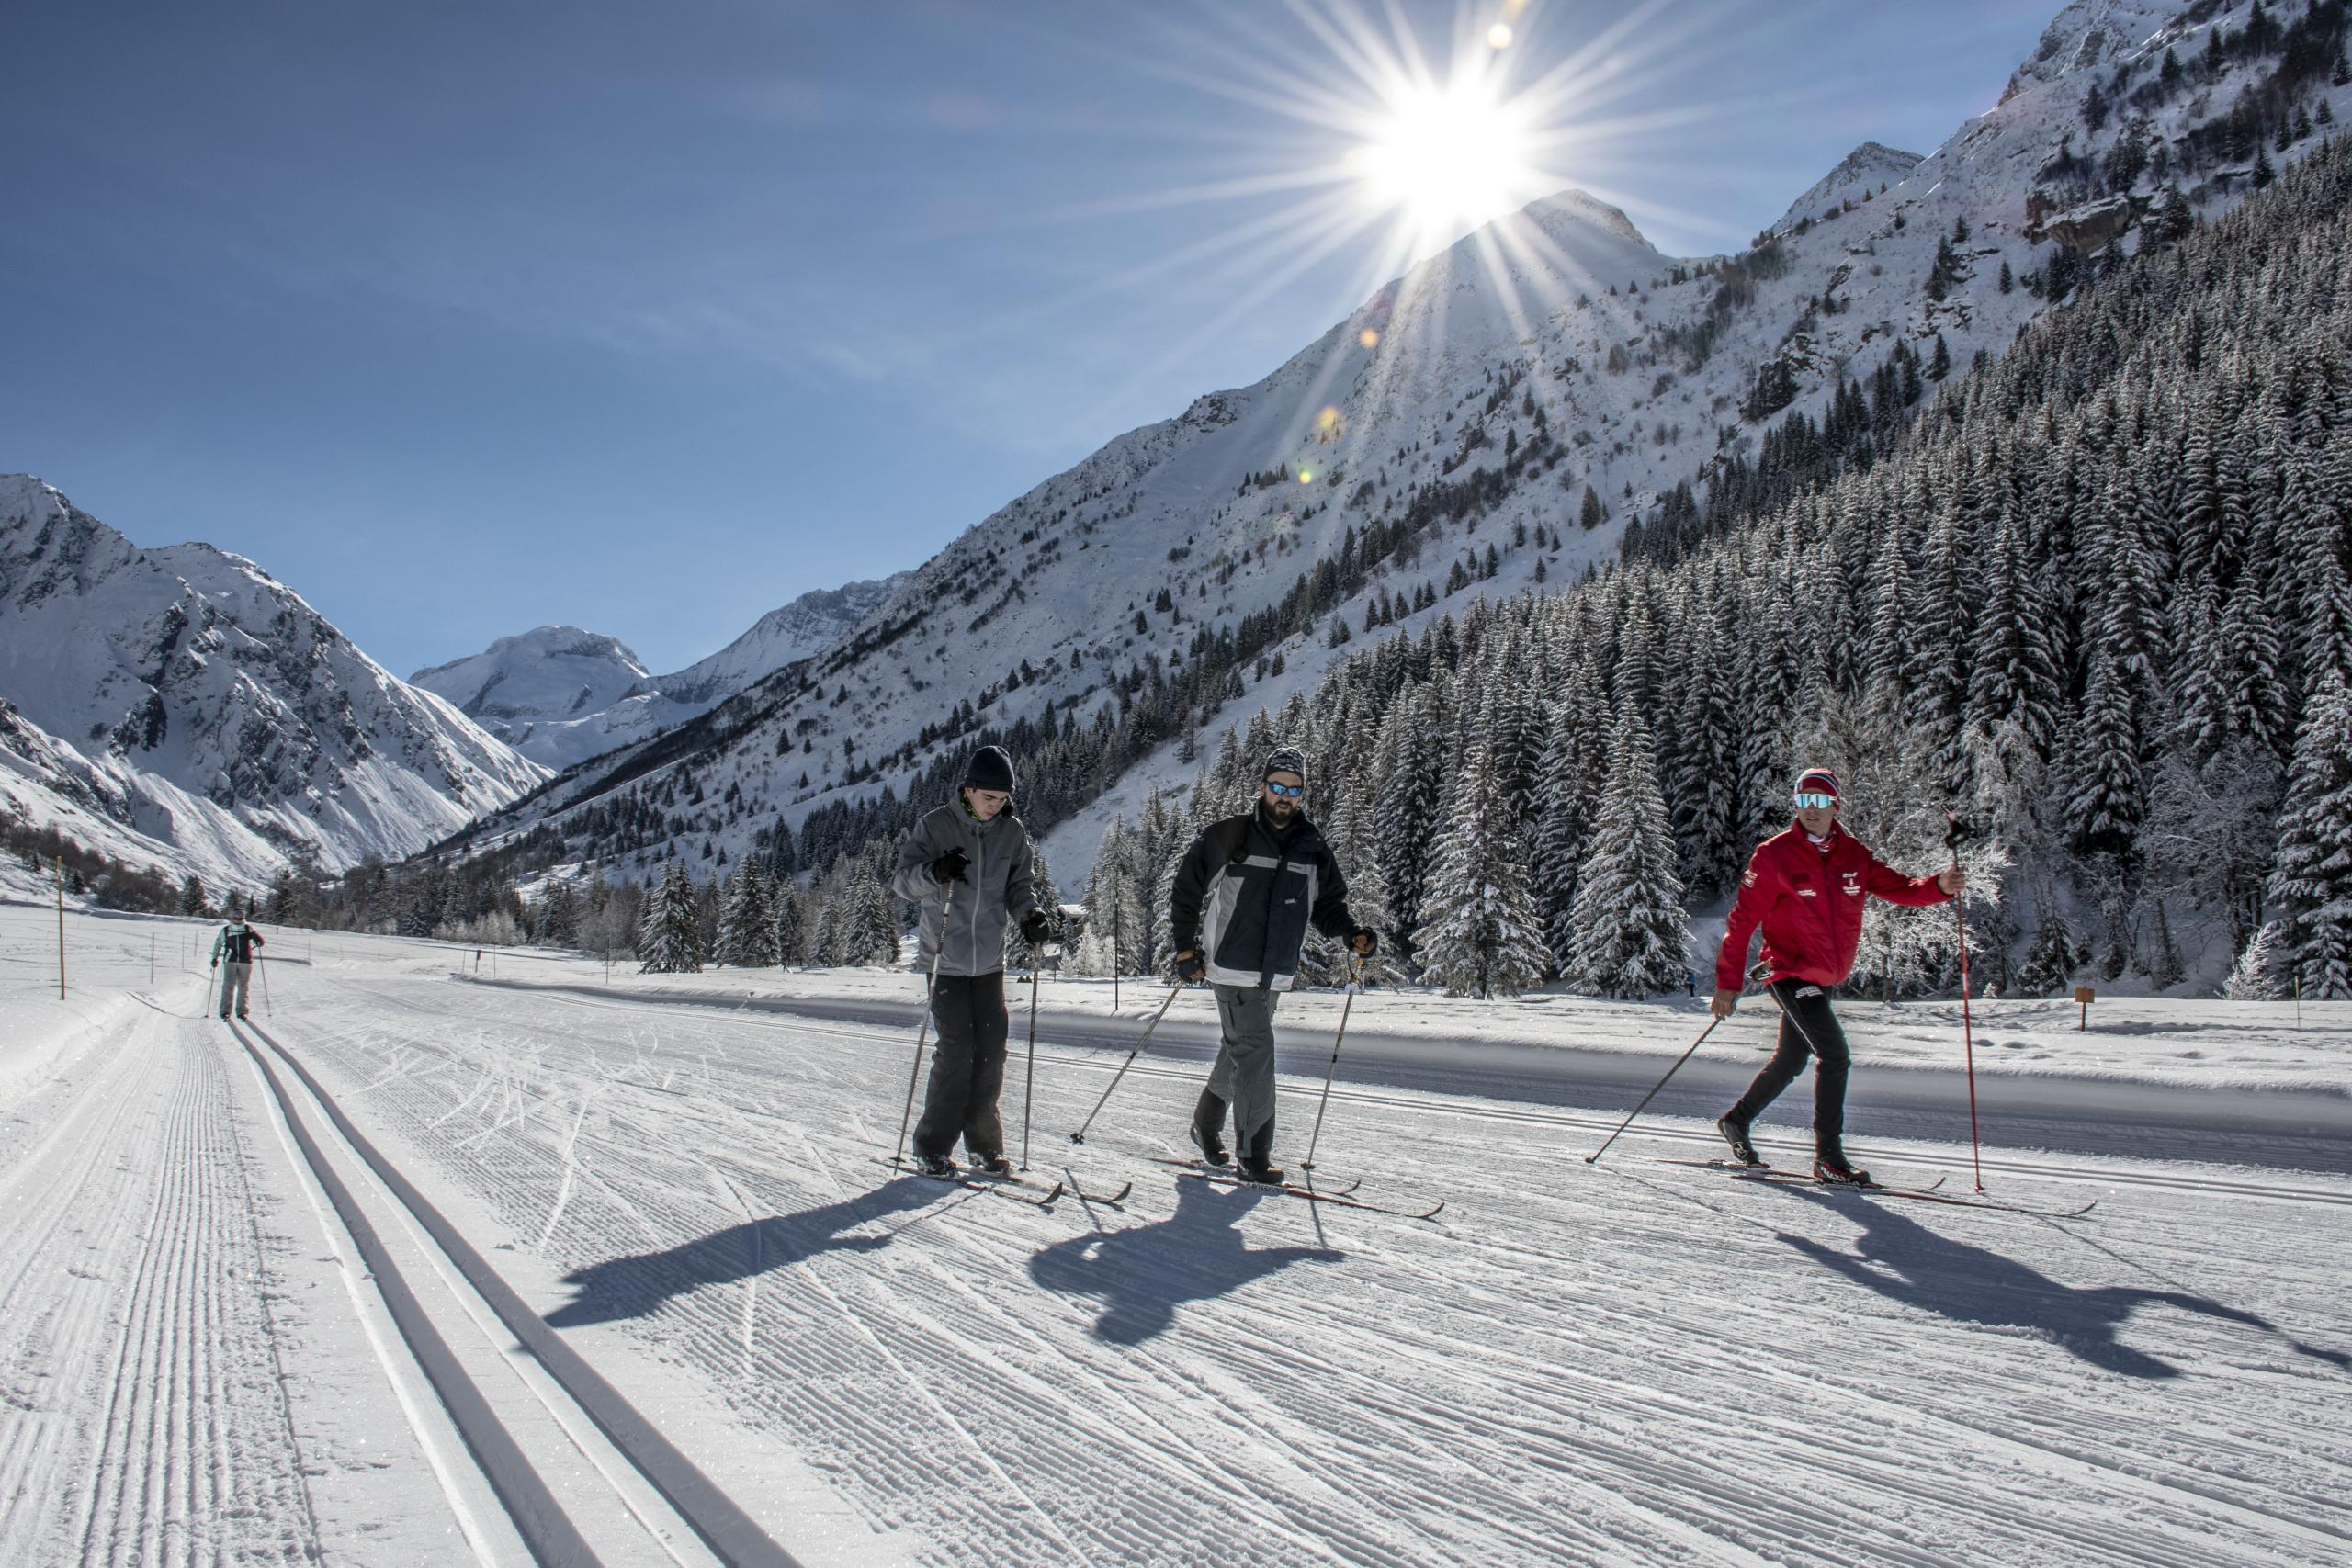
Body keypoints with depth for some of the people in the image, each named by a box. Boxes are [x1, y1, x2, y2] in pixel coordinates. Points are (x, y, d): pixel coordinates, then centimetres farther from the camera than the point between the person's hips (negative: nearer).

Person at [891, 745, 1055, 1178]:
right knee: (956, 1052, -8)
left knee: (991, 1052, 3)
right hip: (946, 958, -4)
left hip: (990, 959, 4)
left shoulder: (1013, 832, 3)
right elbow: (902, 880, -8)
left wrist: (1031, 914, -13)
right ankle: (933, 1147, 6)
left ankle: (983, 1142, 17)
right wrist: (933, 872, -30)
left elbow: (1019, 885, 9)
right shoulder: (935, 826, -6)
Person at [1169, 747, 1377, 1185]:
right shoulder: (1227, 837, -5)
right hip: (1234, 968, -5)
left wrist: (1352, 933, -4)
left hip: (1276, 974, 5)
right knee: (1255, 1051, -10)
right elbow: (1186, 890, 0)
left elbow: (1328, 904, 15)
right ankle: (1254, 1152, -2)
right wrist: (1185, 948, -4)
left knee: (1239, 1051, 15)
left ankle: (1206, 1126, 33)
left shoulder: (1313, 850, 8)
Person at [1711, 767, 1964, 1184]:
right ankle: (1828, 1157, -7)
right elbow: (1743, 920, -10)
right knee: (1834, 1054, -16)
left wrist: (1939, 886, -19)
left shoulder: (1853, 855, 5)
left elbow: (1897, 887, 2)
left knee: (1791, 1061, 18)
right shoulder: (1774, 855, -11)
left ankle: (1736, 1120, 37)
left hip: (1825, 979, 7)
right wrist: (1728, 982, -12)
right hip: (1789, 973, -7)